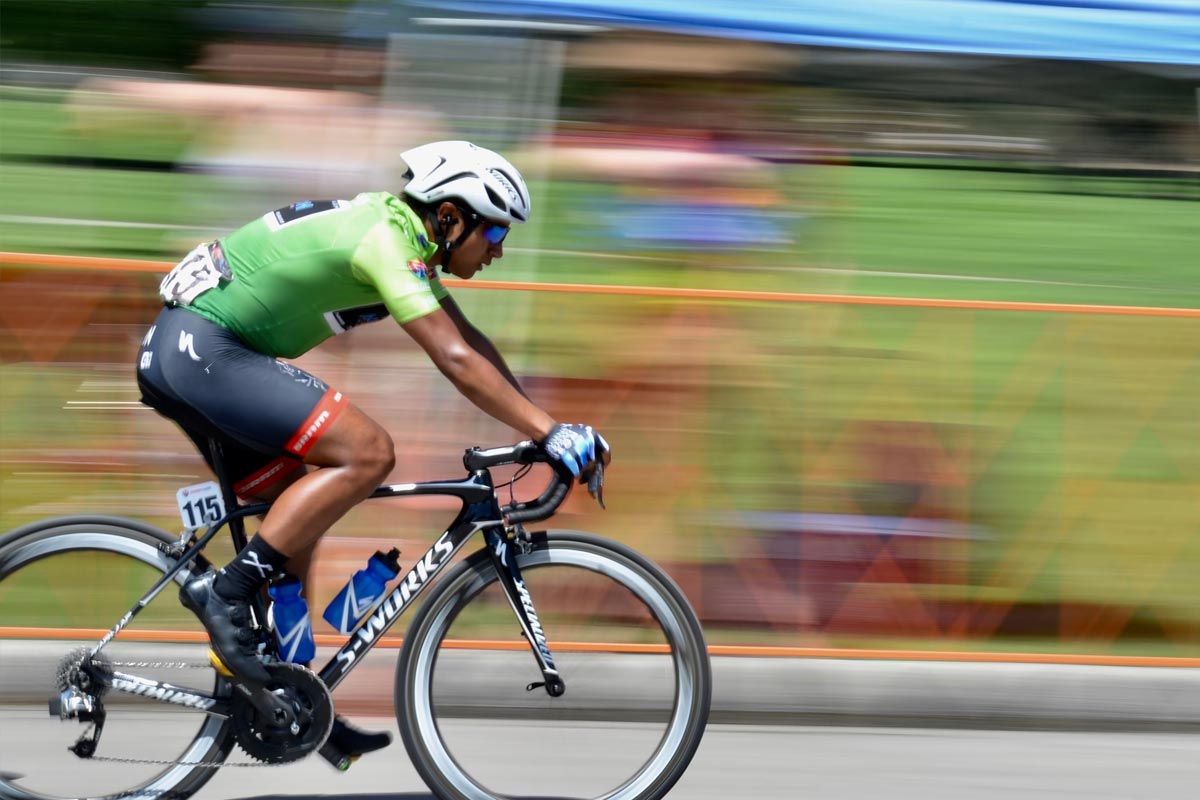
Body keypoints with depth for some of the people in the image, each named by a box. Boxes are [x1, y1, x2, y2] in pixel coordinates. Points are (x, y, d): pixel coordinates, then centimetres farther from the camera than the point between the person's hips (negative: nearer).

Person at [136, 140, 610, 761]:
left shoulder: (400, 229, 14)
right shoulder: (387, 239, -17)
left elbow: (469, 341, 18)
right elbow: (457, 362, -24)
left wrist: (540, 424, 11)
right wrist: (551, 433, -24)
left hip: (181, 352, 11)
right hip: (201, 346, -11)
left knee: (298, 514, 15)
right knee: (368, 452, -18)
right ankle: (225, 592, -16)